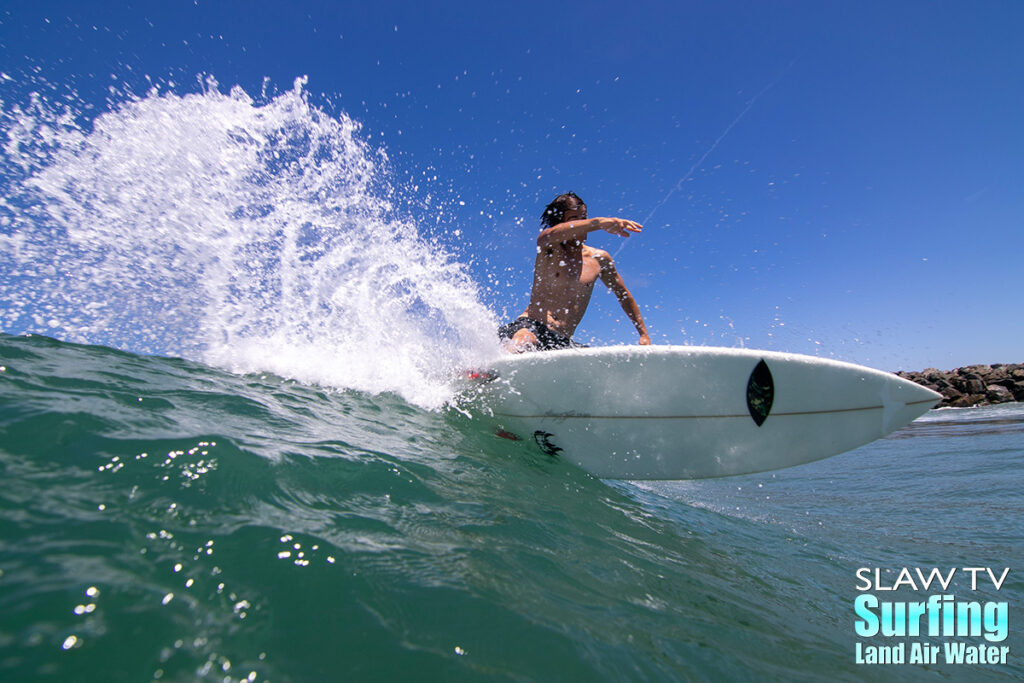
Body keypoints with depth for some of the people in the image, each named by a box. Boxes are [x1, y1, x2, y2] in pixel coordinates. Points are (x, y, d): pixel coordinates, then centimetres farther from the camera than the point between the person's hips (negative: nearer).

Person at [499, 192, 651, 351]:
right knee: (523, 342, -40)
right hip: (529, 328, -5)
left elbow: (624, 296, 26)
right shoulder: (548, 249, 3)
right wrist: (599, 223, -35)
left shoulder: (599, 259, 14)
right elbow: (551, 235, -25)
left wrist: (644, 334, 22)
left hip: (562, 342, 5)